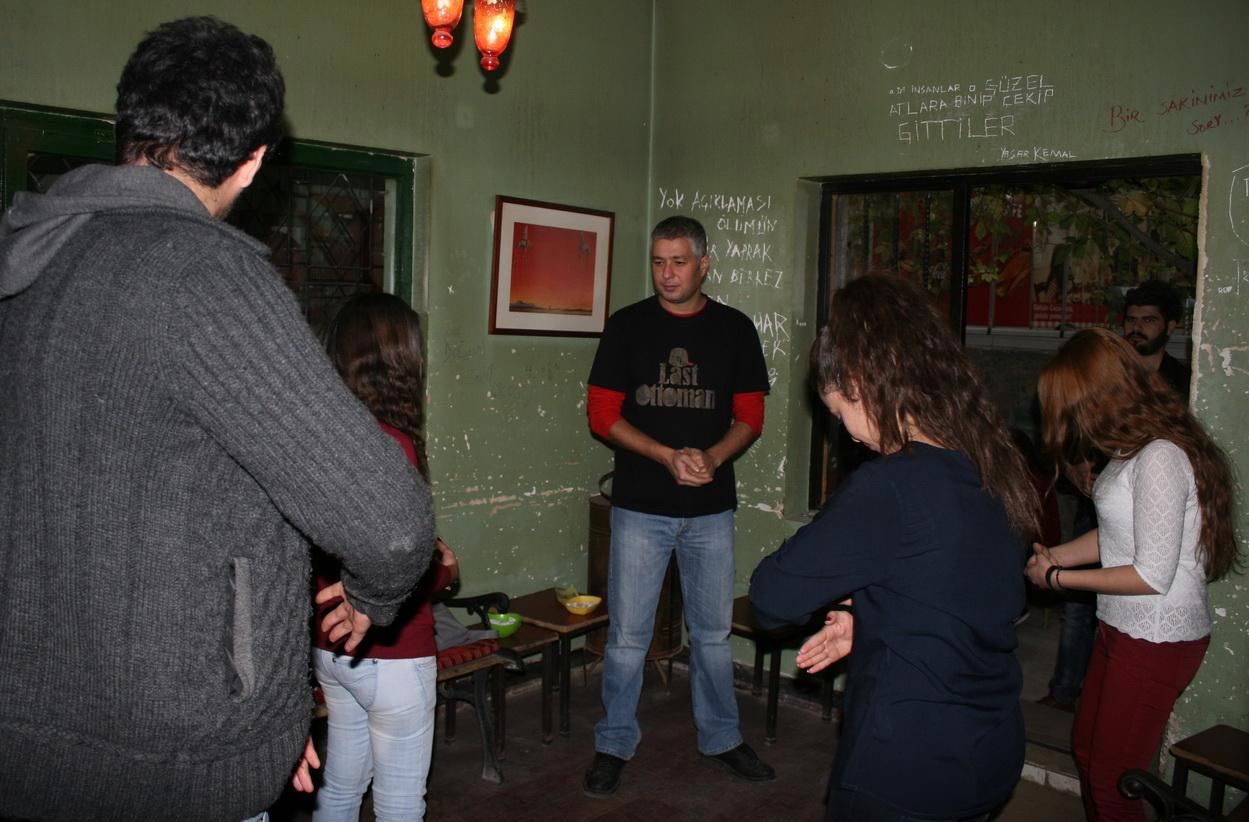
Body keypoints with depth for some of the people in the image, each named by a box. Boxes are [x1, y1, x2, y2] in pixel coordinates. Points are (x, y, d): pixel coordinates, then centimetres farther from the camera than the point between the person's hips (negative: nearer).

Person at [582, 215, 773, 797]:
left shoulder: (734, 329, 4)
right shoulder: (627, 326, 0)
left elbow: (750, 418, 5)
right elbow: (603, 416, -2)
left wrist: (711, 457, -14)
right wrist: (668, 455, -15)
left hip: (711, 509, 2)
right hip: (640, 507, -1)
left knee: (713, 633, 14)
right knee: (627, 636, 5)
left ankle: (721, 739, 32)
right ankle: (614, 745, 22)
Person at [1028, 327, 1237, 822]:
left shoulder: (1160, 459, -26)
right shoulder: (1136, 449, 3)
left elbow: (1153, 576, -24)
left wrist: (1059, 578, -15)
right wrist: (1052, 556, 6)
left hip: (1158, 639, -9)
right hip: (1121, 629, 9)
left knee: (1111, 781, 6)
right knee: (1086, 750, 22)